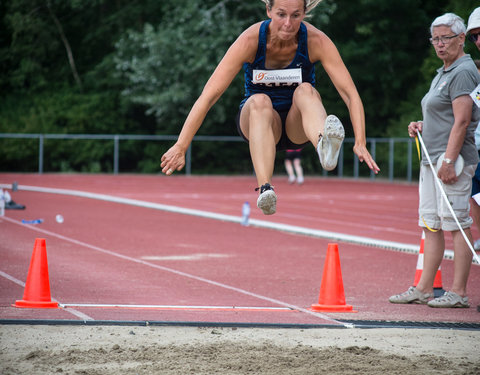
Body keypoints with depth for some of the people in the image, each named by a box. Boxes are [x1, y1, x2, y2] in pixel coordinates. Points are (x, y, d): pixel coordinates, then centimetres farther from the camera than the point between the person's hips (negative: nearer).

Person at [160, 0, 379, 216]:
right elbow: (209, 95, -23)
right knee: (260, 101, -35)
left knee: (305, 90, -33)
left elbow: (350, 94, -20)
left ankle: (325, 145, -66)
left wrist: (360, 142, -34)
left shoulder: (316, 41, -17)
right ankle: (264, 189, -54)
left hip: (298, 125, 0)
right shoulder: (250, 41, -20)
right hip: (259, 119, 0)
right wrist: (180, 146, -29)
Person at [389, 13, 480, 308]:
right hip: (432, 159, 10)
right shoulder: (443, 74, 20)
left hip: (454, 161, -10)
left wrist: (449, 161, -23)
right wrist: (422, 127, 12)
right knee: (431, 225, 10)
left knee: (456, 224, -8)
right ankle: (424, 289, 14)